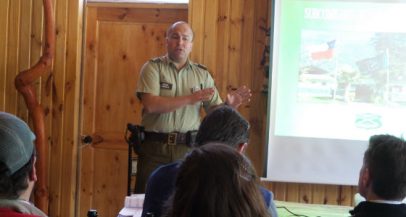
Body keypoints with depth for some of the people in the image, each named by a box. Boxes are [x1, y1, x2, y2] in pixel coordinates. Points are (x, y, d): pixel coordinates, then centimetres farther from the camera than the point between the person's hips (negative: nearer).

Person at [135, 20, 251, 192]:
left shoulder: (202, 74, 8)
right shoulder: (153, 67, -1)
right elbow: (151, 105, -15)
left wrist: (229, 104, -17)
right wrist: (190, 99, -20)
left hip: (189, 149, 2)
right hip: (155, 147, -2)